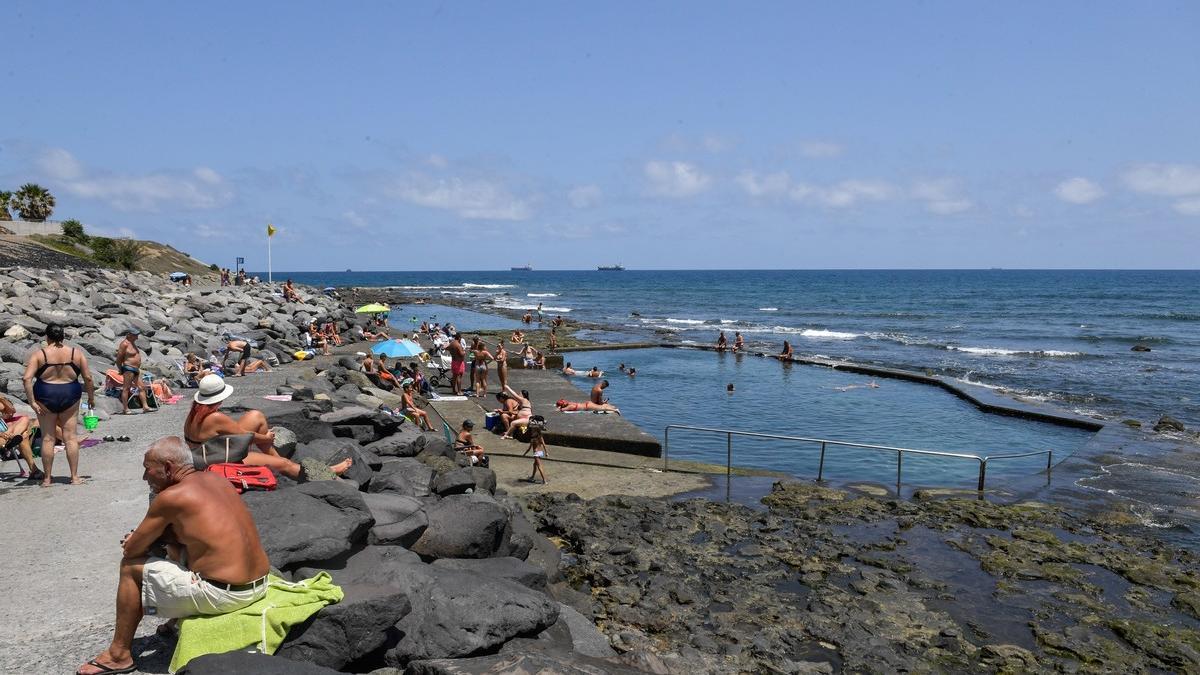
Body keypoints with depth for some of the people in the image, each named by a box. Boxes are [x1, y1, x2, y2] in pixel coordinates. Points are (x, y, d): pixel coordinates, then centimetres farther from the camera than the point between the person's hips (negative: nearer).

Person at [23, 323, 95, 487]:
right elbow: (88, 378, -1)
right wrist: (91, 397, 10)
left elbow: (27, 378, -15)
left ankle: (47, 479, 13)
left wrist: (32, 402, -11)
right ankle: (75, 477, 8)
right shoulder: (77, 353, 0)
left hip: (45, 397, -1)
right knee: (70, 437, 6)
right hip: (70, 396, 1)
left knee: (48, 438, 7)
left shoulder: (38, 355, -5)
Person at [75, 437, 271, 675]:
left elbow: (131, 550, 1)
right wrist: (149, 536, 15)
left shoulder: (170, 496, -11)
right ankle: (178, 620, 38)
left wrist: (135, 541, 22)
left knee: (131, 567, 10)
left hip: (224, 596, -8)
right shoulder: (215, 478, 10)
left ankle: (119, 654, 21)